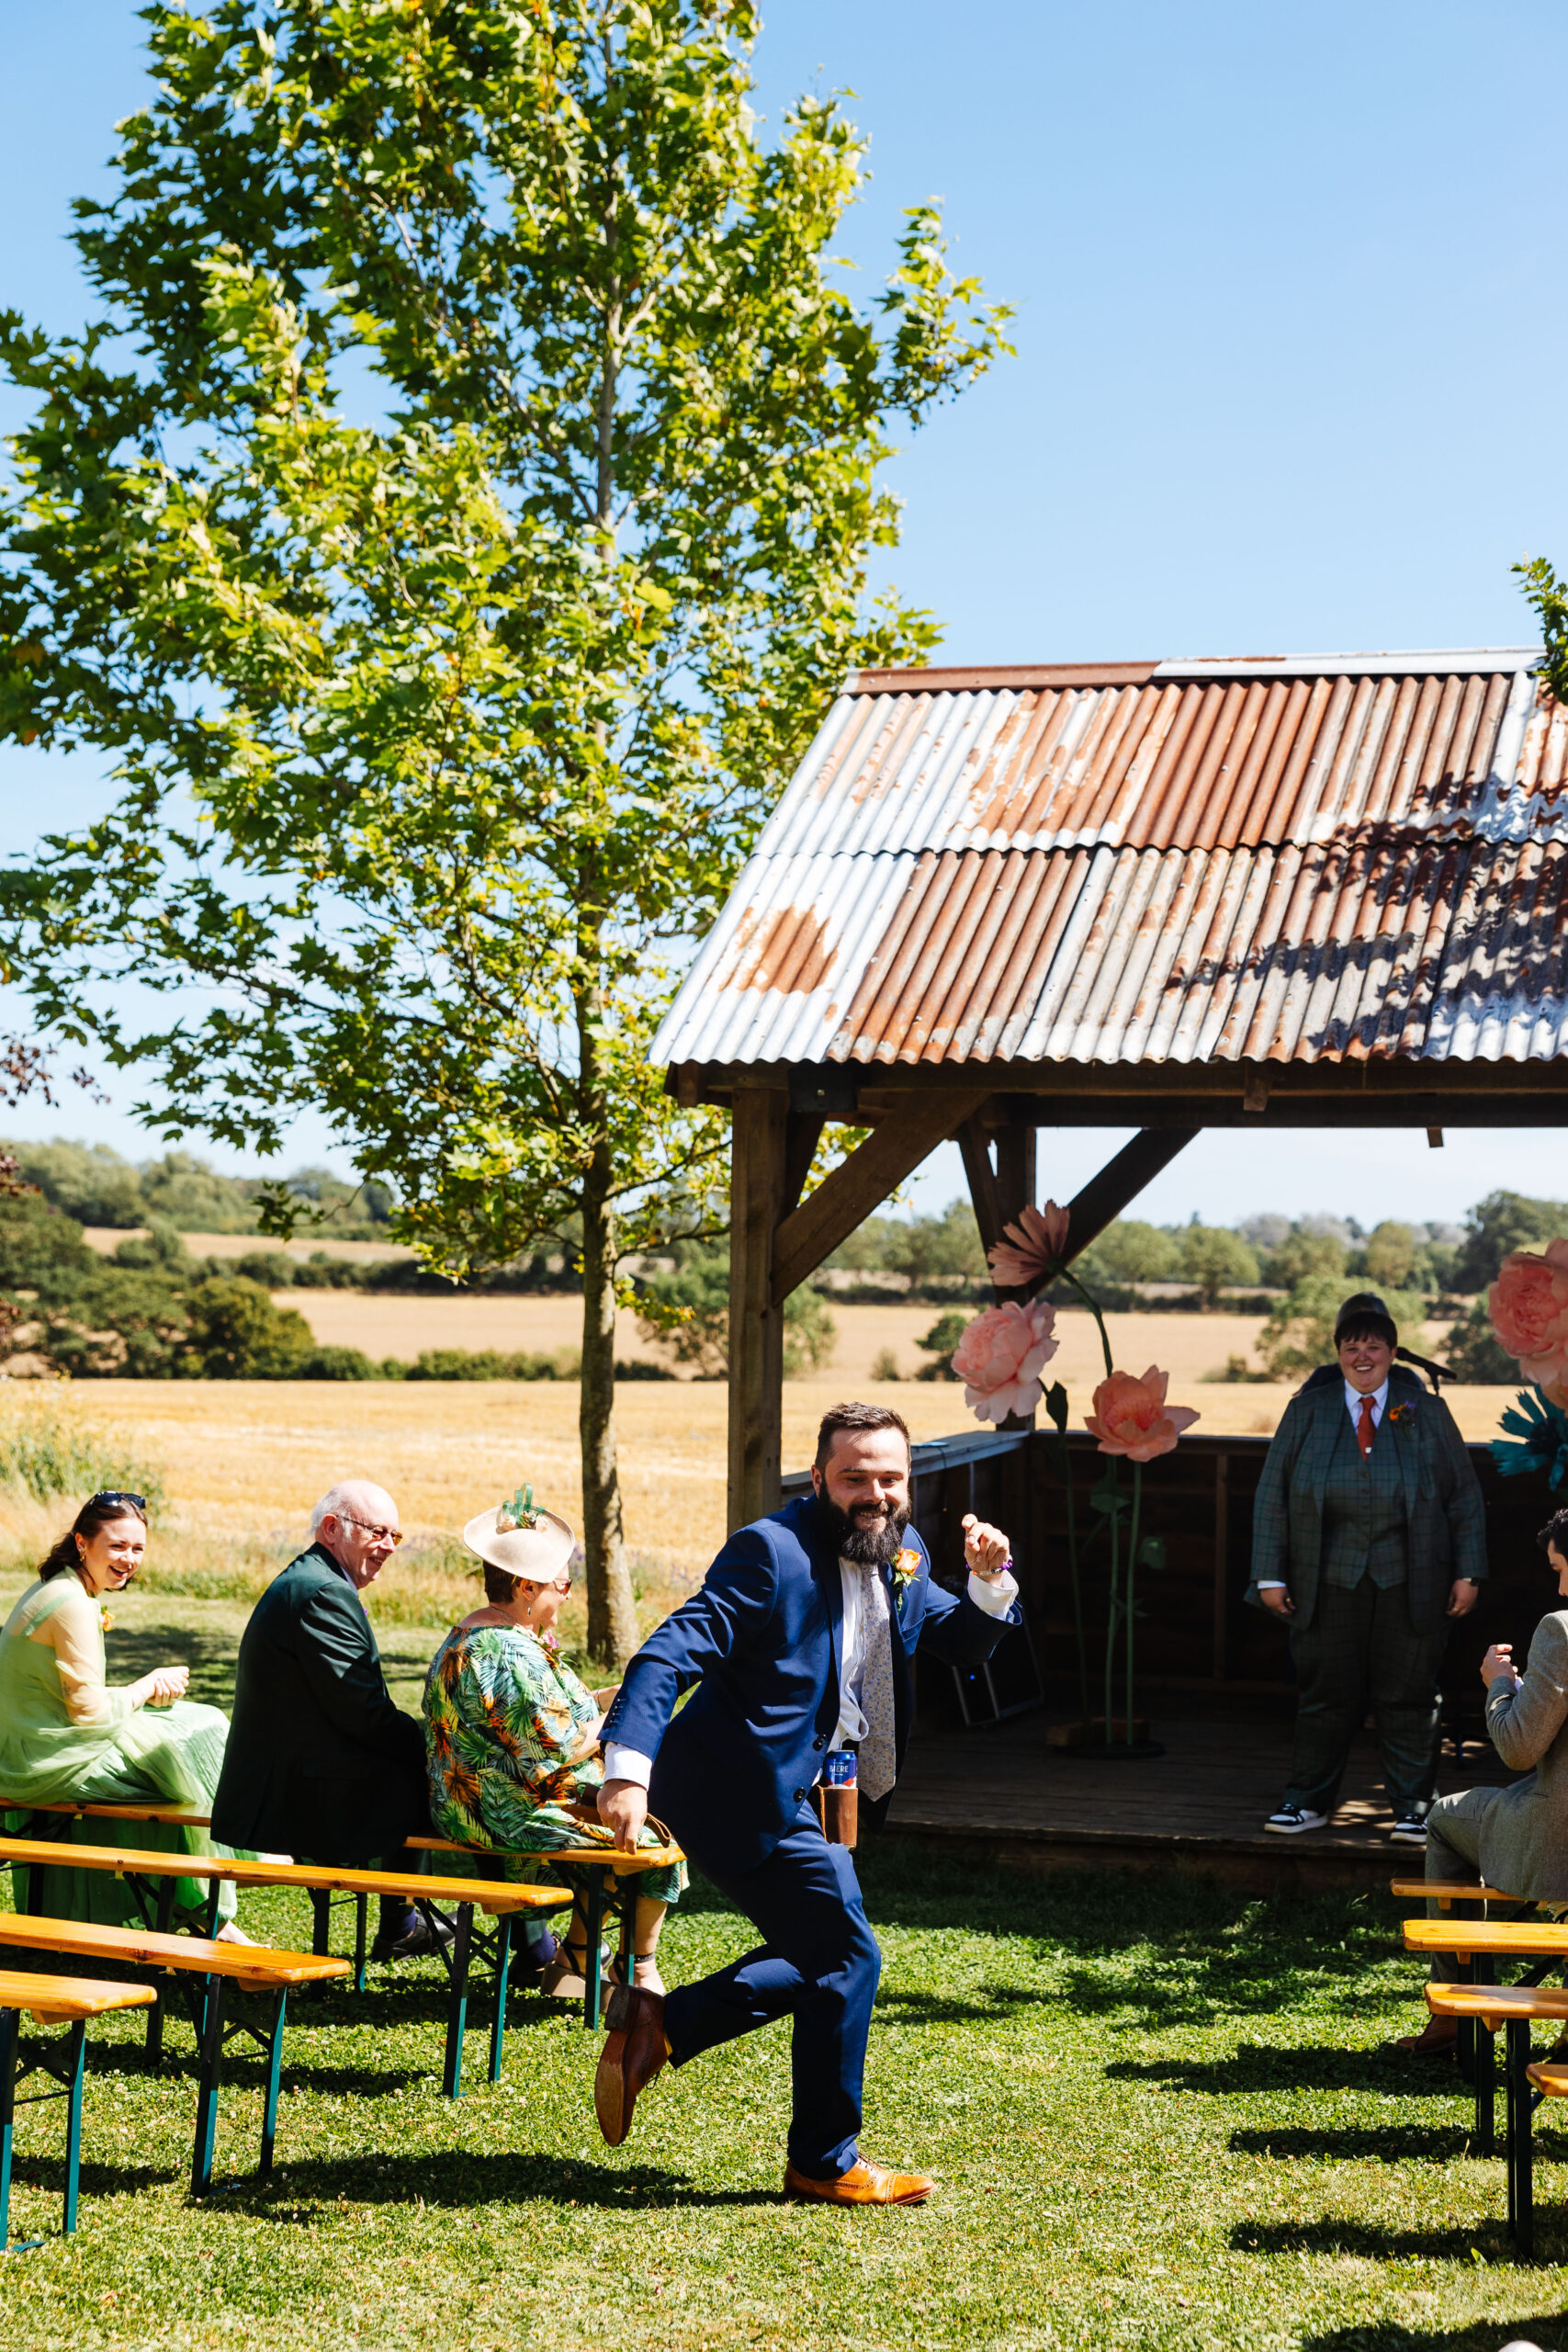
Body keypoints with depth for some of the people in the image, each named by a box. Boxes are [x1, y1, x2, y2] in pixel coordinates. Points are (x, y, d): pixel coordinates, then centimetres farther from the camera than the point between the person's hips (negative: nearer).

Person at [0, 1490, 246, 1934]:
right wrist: (149, 1686, -4)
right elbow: (91, 1713, -21)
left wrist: (142, 1692, 0)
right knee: (202, 1735, -1)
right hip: (58, 1765, -10)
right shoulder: (74, 1606, -21)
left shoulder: (53, 1590, 11)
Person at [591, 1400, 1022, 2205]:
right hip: (752, 1798, -10)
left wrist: (989, 1582, -7)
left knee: (816, 1958, 19)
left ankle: (654, 2024, 24)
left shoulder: (900, 1557, 7)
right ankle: (826, 2162, 10)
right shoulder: (772, 1551, -19)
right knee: (848, 1959, -5)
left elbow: (964, 1642, 16)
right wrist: (627, 1767, -39)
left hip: (804, 1795, 10)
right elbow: (670, 1653, -26)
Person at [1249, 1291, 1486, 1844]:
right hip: (1329, 1584, 1)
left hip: (1409, 1585, 0)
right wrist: (1271, 1574, 0)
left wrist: (1467, 1573, 1)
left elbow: (1465, 1496, 7)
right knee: (1325, 1693, 6)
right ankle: (1308, 1801, 18)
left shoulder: (1426, 1411, 4)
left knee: (1407, 1695, 3)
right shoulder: (1306, 1411, 4)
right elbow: (1271, 1493, 5)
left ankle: (1412, 1808, 13)